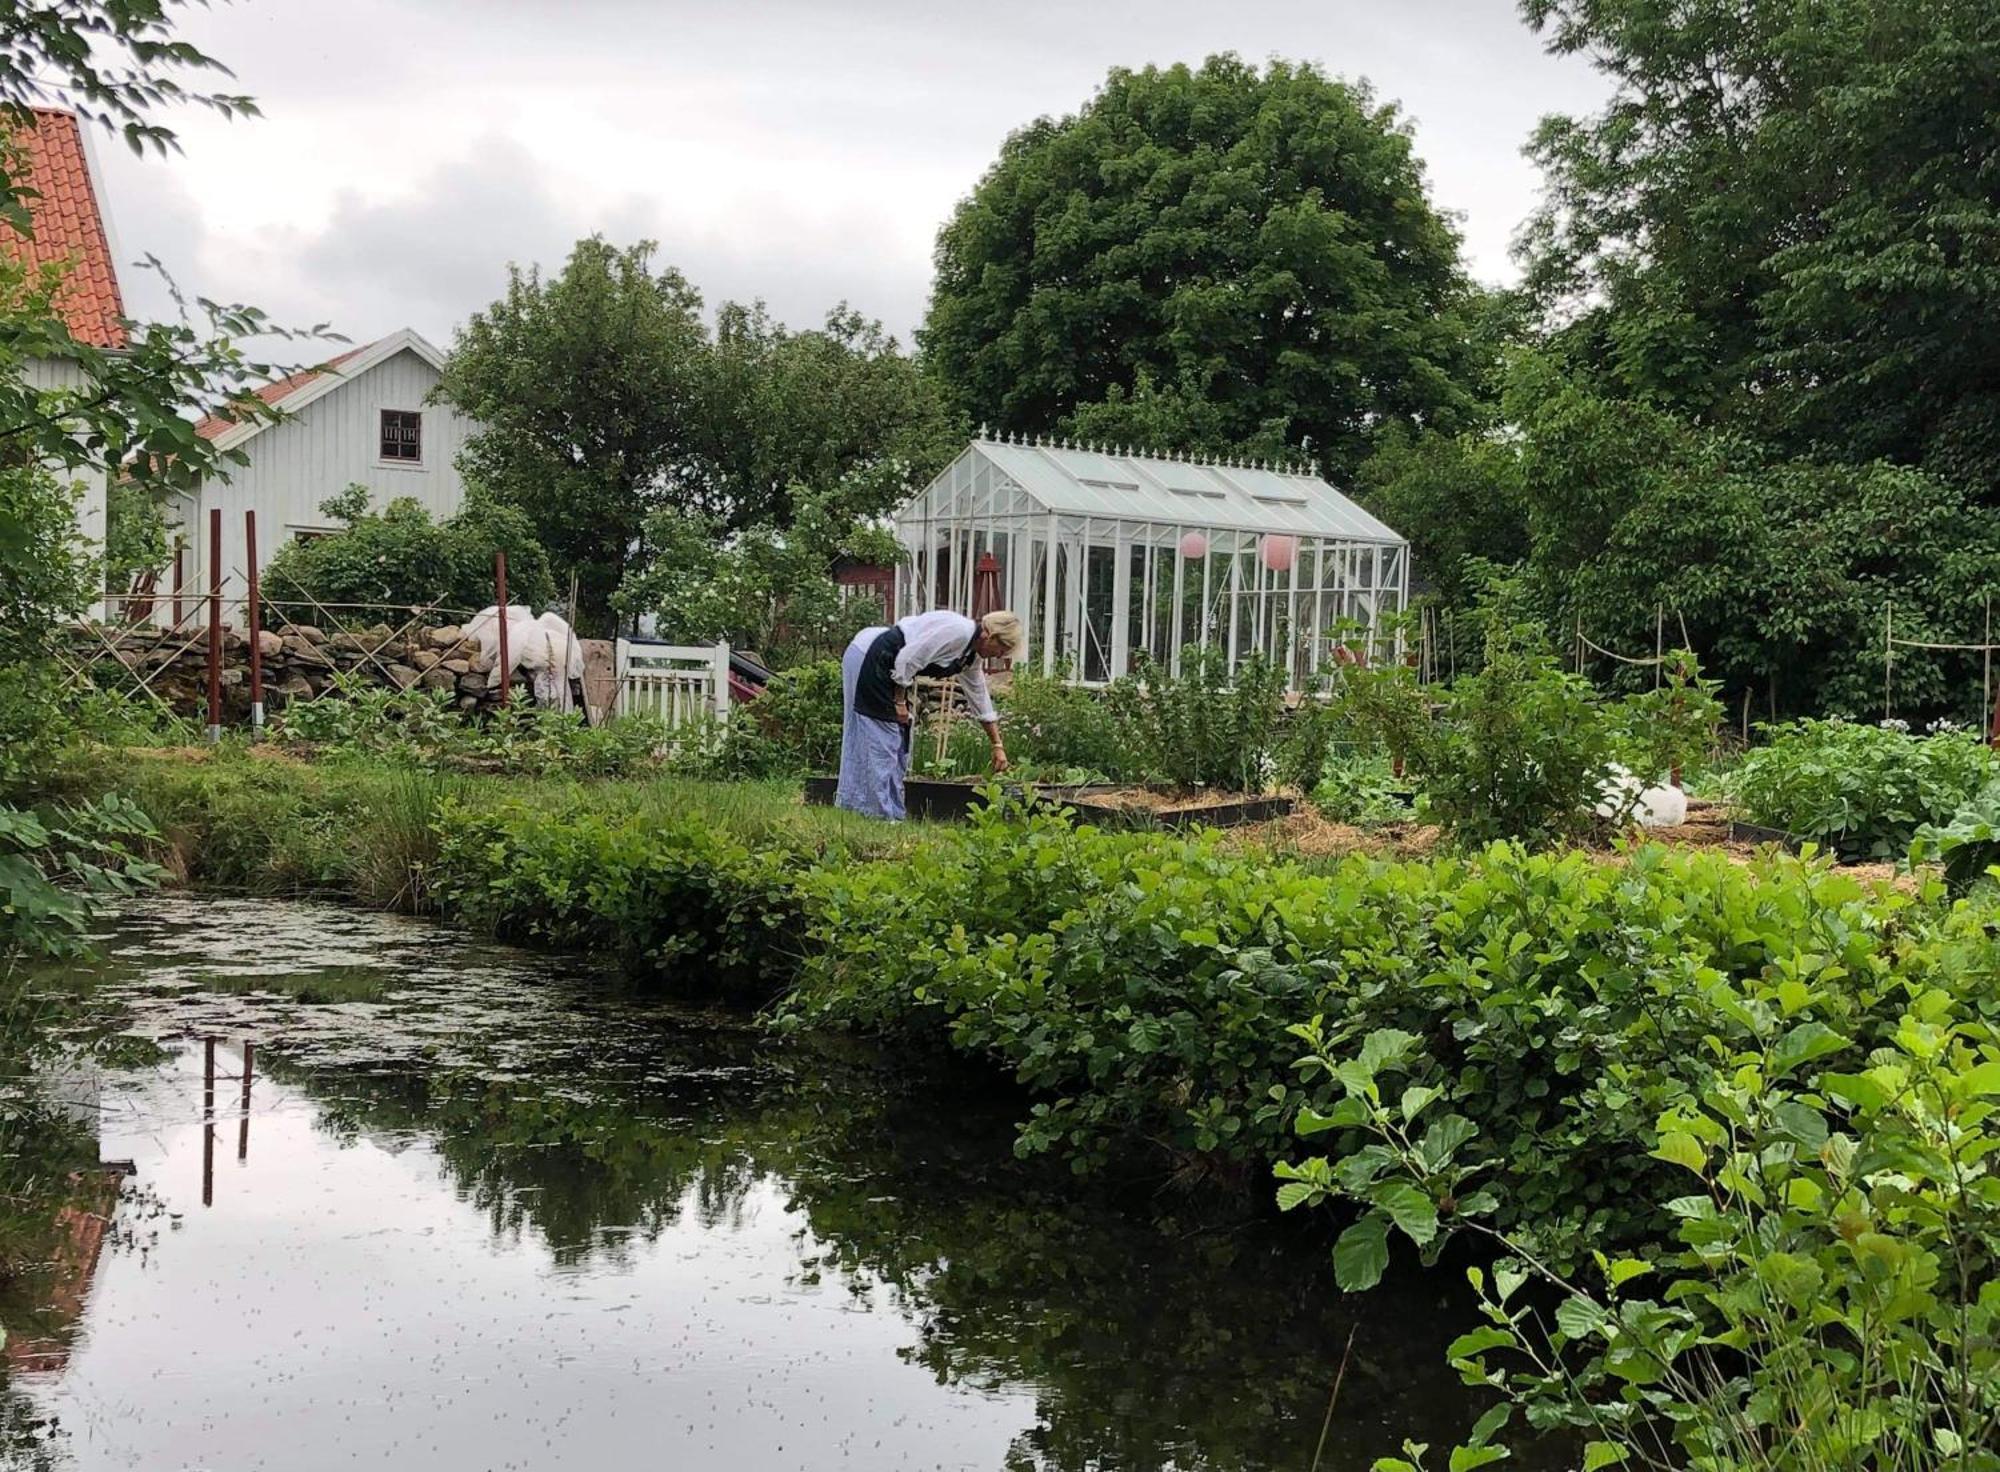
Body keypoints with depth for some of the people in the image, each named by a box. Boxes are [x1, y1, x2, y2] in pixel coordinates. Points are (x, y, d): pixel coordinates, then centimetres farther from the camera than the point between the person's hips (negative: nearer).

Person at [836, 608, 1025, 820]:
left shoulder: (971, 656, 9)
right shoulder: (959, 631, -21)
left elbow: (981, 701, 18)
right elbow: (908, 658, -23)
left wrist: (998, 746, 20)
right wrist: (900, 701, -14)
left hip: (882, 666, 10)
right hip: (868, 658, -10)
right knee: (878, 738, -9)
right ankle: (881, 812, -8)